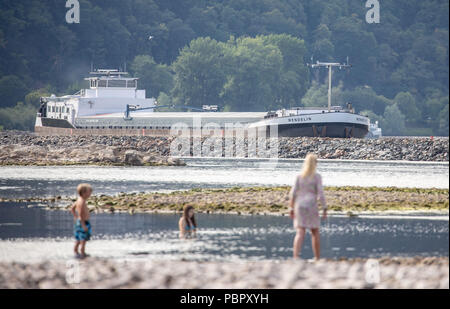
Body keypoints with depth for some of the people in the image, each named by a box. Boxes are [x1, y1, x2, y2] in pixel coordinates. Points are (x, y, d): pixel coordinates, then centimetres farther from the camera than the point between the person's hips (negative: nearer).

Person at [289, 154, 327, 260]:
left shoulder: (299, 177, 3)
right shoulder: (317, 177, -5)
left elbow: (293, 193, 1)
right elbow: (321, 194, -10)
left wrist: (291, 209, 9)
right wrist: (324, 209, -5)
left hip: (299, 206, 2)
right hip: (311, 206, -2)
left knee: (300, 234, -3)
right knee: (315, 232, 15)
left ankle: (295, 258, -21)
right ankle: (317, 259, 24)